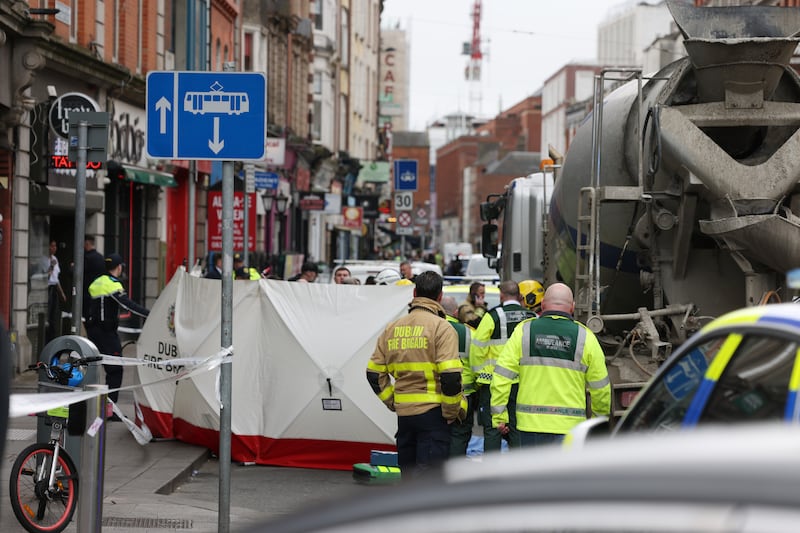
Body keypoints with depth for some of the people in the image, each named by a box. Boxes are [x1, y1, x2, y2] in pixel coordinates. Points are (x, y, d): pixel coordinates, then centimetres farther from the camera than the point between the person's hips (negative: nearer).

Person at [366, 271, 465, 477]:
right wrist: (452, 411, -5)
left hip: (404, 413, 6)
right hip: (433, 412, -6)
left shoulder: (393, 328, 11)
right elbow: (450, 375, -17)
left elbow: (374, 373, 11)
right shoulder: (440, 327, -8)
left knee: (408, 471, 16)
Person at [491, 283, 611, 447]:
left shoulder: (524, 331, 1)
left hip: (530, 422, 2)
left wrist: (499, 415, 3)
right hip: (568, 426, -1)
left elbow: (502, 375, -3)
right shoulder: (585, 337, -1)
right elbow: (600, 387, 5)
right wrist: (602, 418, 21)